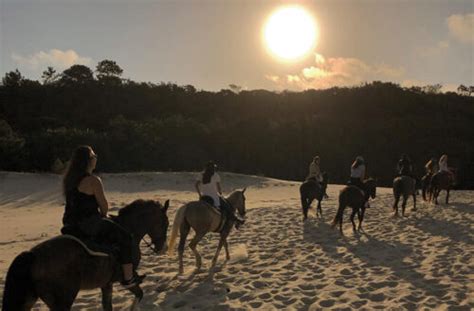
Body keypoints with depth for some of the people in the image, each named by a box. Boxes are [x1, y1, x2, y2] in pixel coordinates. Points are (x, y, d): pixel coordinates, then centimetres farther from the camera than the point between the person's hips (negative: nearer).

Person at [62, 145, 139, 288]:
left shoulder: (68, 179, 9)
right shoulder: (93, 181, -18)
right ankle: (128, 278, 3)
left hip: (71, 222, 10)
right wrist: (103, 216, 10)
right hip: (89, 223, -9)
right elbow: (104, 206, -12)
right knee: (125, 237, 0)